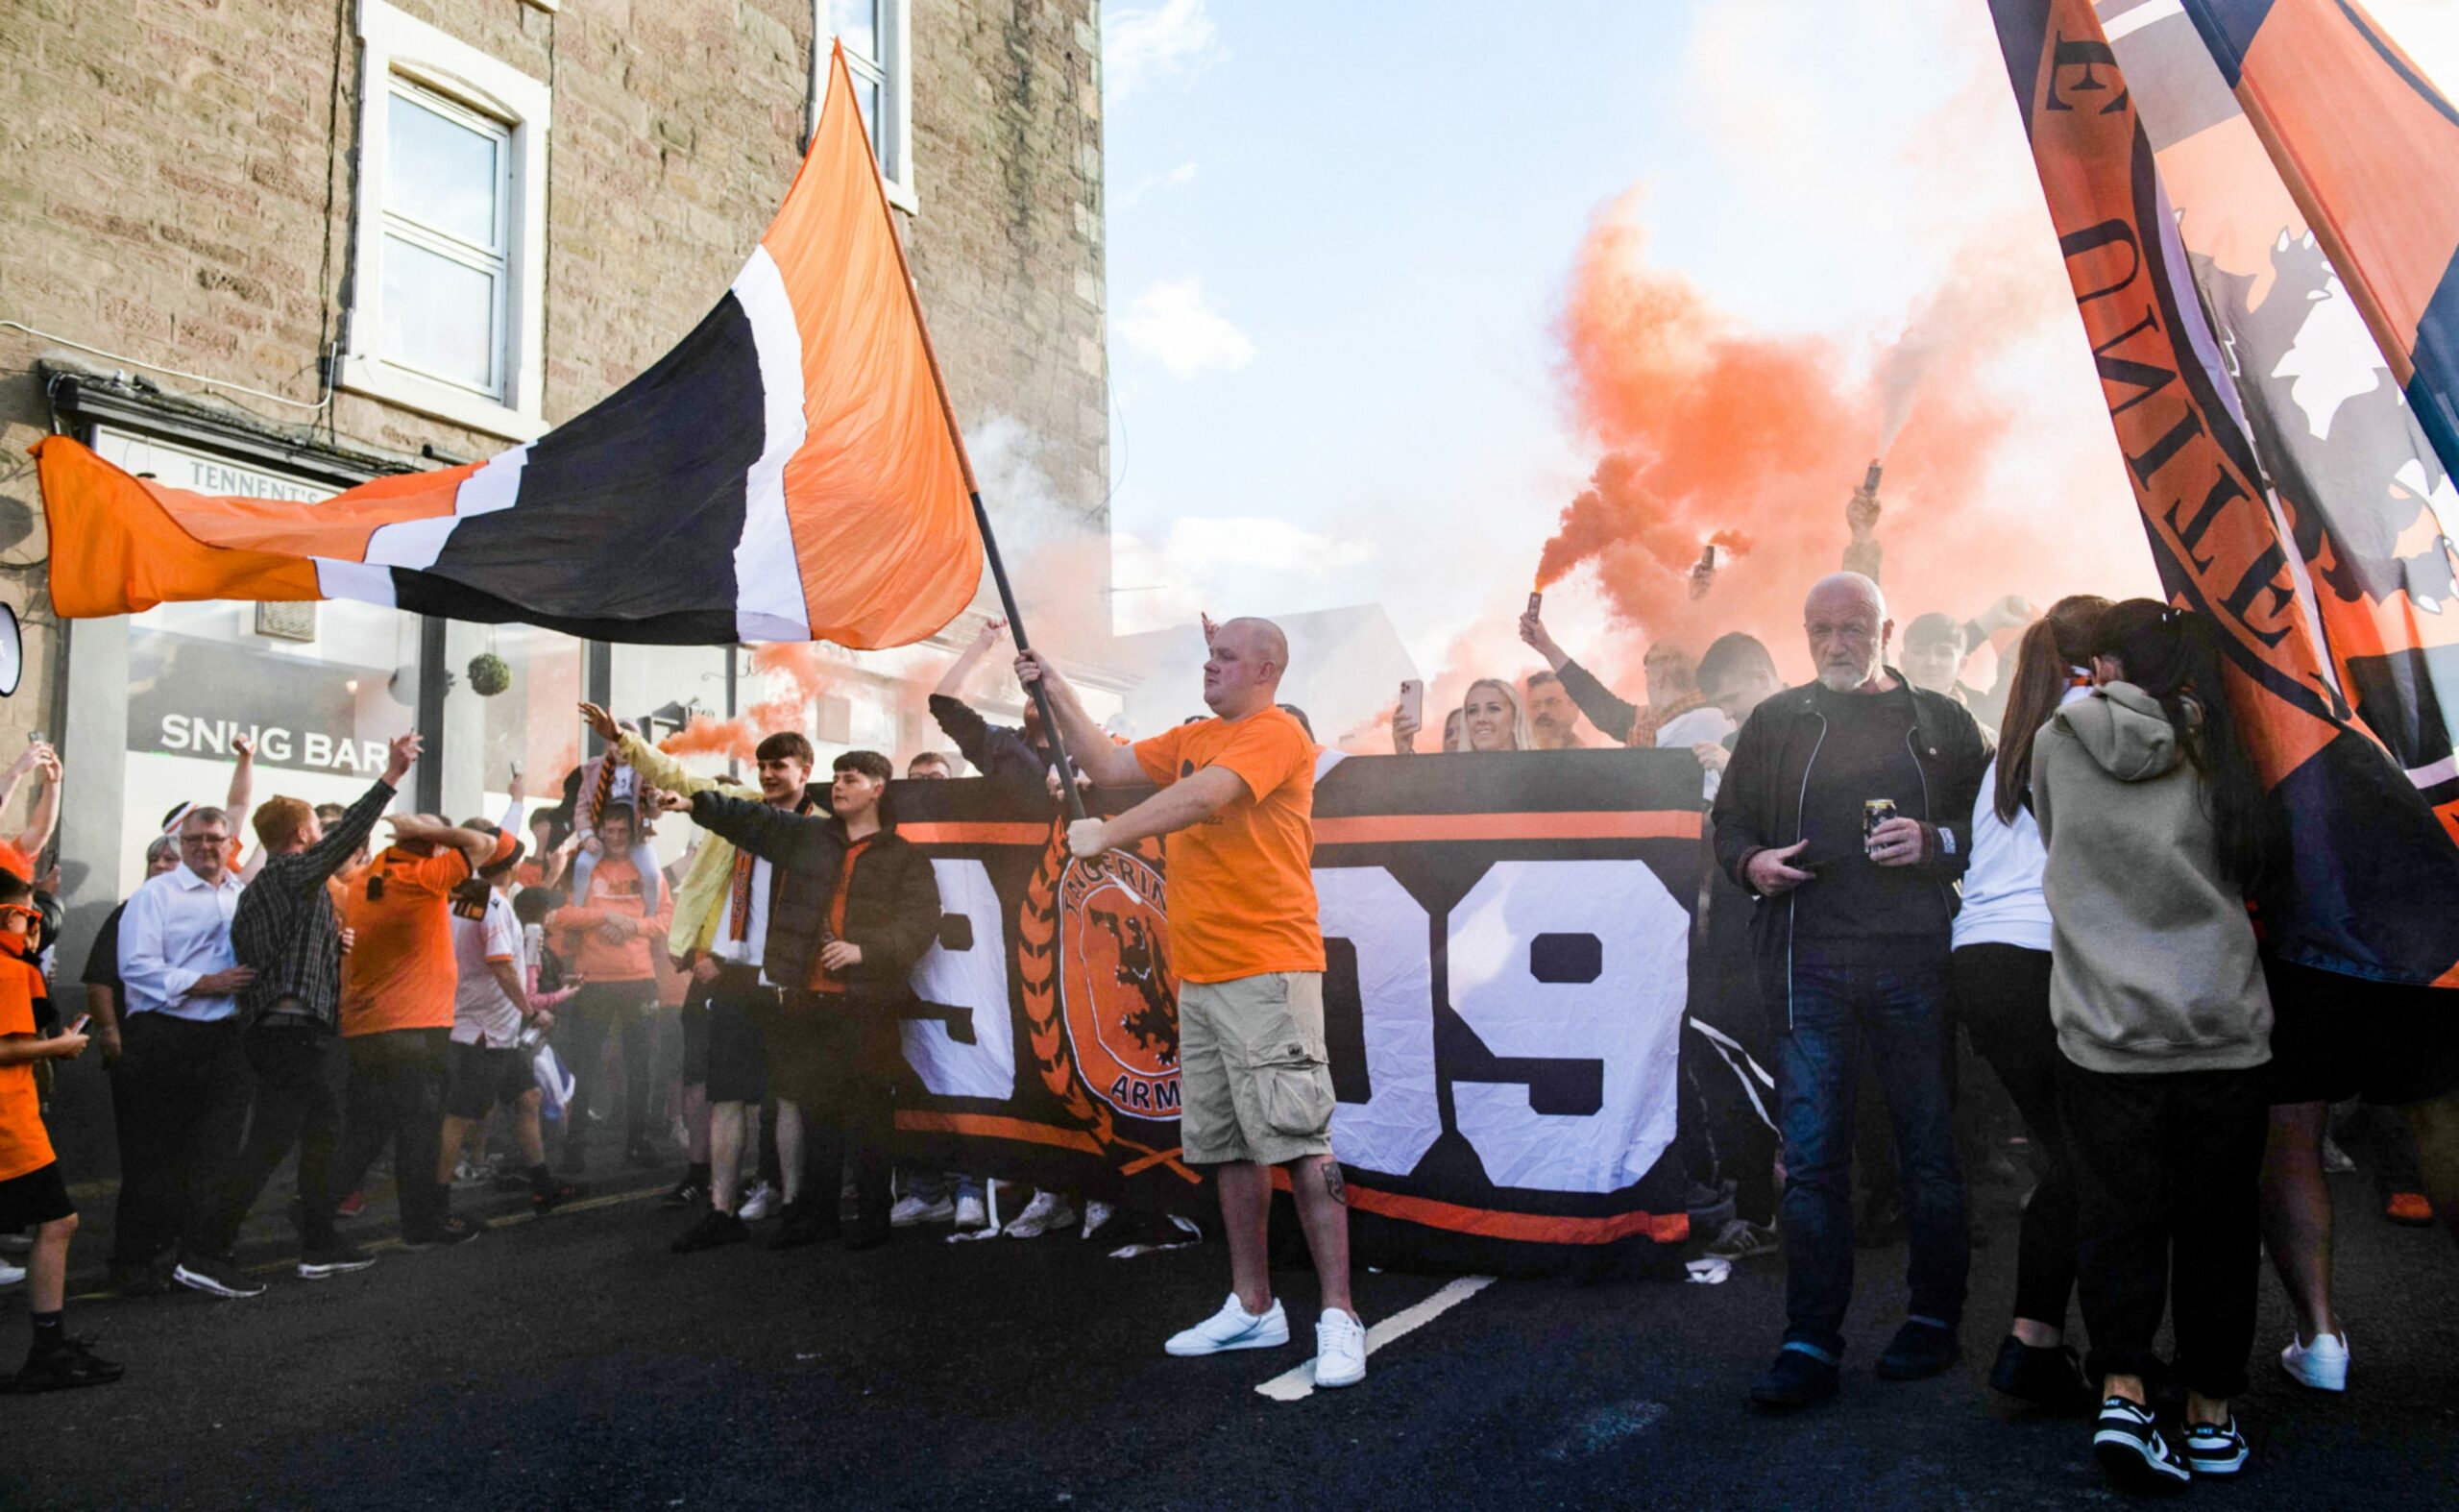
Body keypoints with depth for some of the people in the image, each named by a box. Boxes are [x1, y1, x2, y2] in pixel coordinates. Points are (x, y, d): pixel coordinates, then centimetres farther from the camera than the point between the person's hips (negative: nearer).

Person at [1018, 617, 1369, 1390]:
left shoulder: (1278, 734, -8)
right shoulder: (1193, 739, 19)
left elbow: (1203, 797, -22)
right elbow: (1109, 764, 21)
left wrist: (1107, 833, -17)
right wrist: (1056, 691, 15)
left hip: (1267, 973, -9)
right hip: (1199, 976, 9)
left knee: (1298, 1139, -9)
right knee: (1227, 1146, 12)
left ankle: (1339, 1318, -3)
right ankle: (1253, 1309, 22)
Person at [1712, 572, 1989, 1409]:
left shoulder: (1942, 722, 12)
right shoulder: (1776, 722, 14)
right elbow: (1729, 822, 18)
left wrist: (1937, 841, -8)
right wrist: (1752, 862, -2)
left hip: (1916, 959, 0)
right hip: (1812, 963, 0)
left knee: (1930, 1150, 7)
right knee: (1811, 1157, -1)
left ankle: (1934, 1319, 24)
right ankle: (1810, 1344, 5)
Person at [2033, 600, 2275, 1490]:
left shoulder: (2057, 742, -2)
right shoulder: (2217, 757, 0)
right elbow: (2246, 876, 10)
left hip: (2106, 1029, -1)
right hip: (2222, 1031, 1)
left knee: (2117, 1217, 7)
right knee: (2215, 1224, 12)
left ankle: (2122, 1393, -4)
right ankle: (2212, 1414, 20)